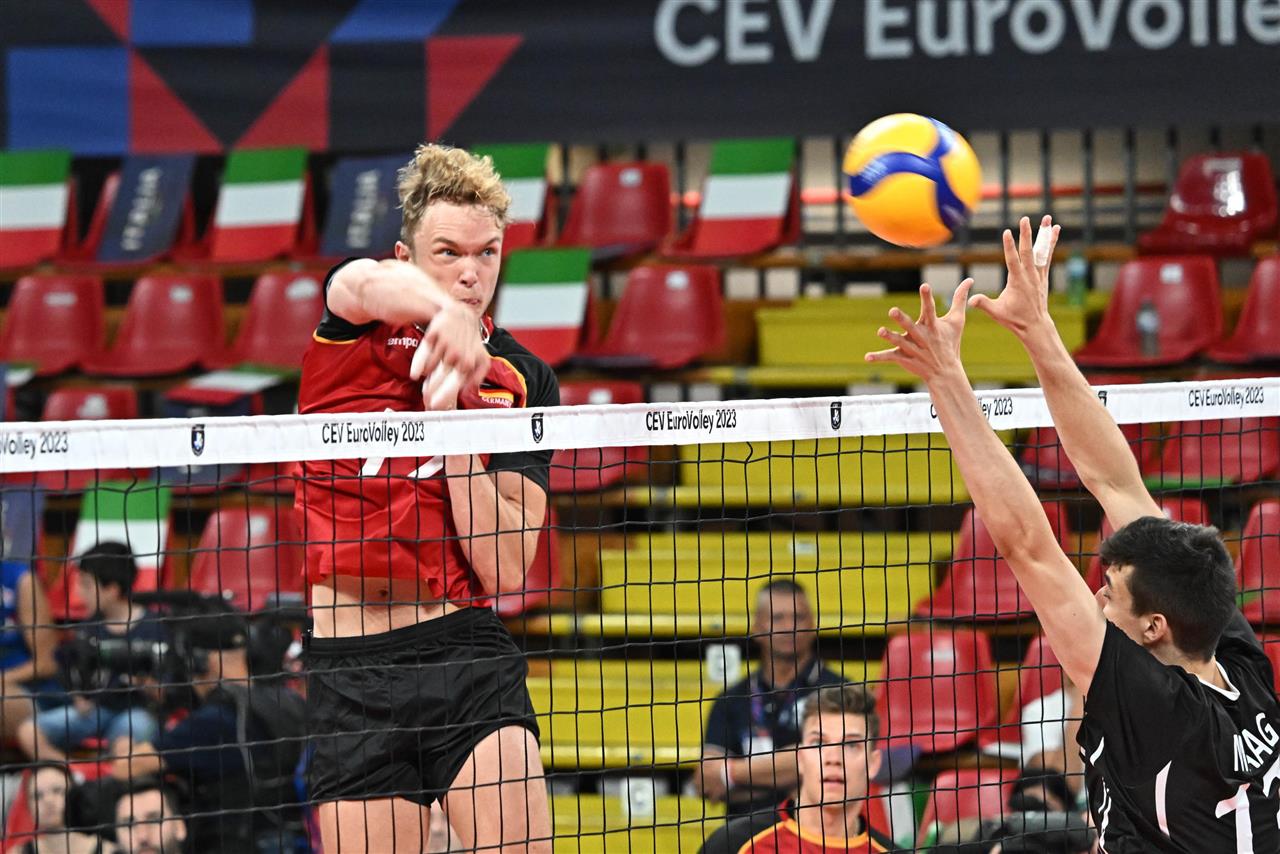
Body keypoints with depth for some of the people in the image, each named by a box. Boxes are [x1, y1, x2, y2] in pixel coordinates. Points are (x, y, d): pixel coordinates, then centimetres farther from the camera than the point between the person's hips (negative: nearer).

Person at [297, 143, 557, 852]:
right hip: (346, 667, 0)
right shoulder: (351, 319, 2)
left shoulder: (523, 382, 5)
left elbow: (506, 570, -2)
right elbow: (374, 284, -27)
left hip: (467, 658, 0)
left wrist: (453, 415, -11)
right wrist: (444, 310, -50)